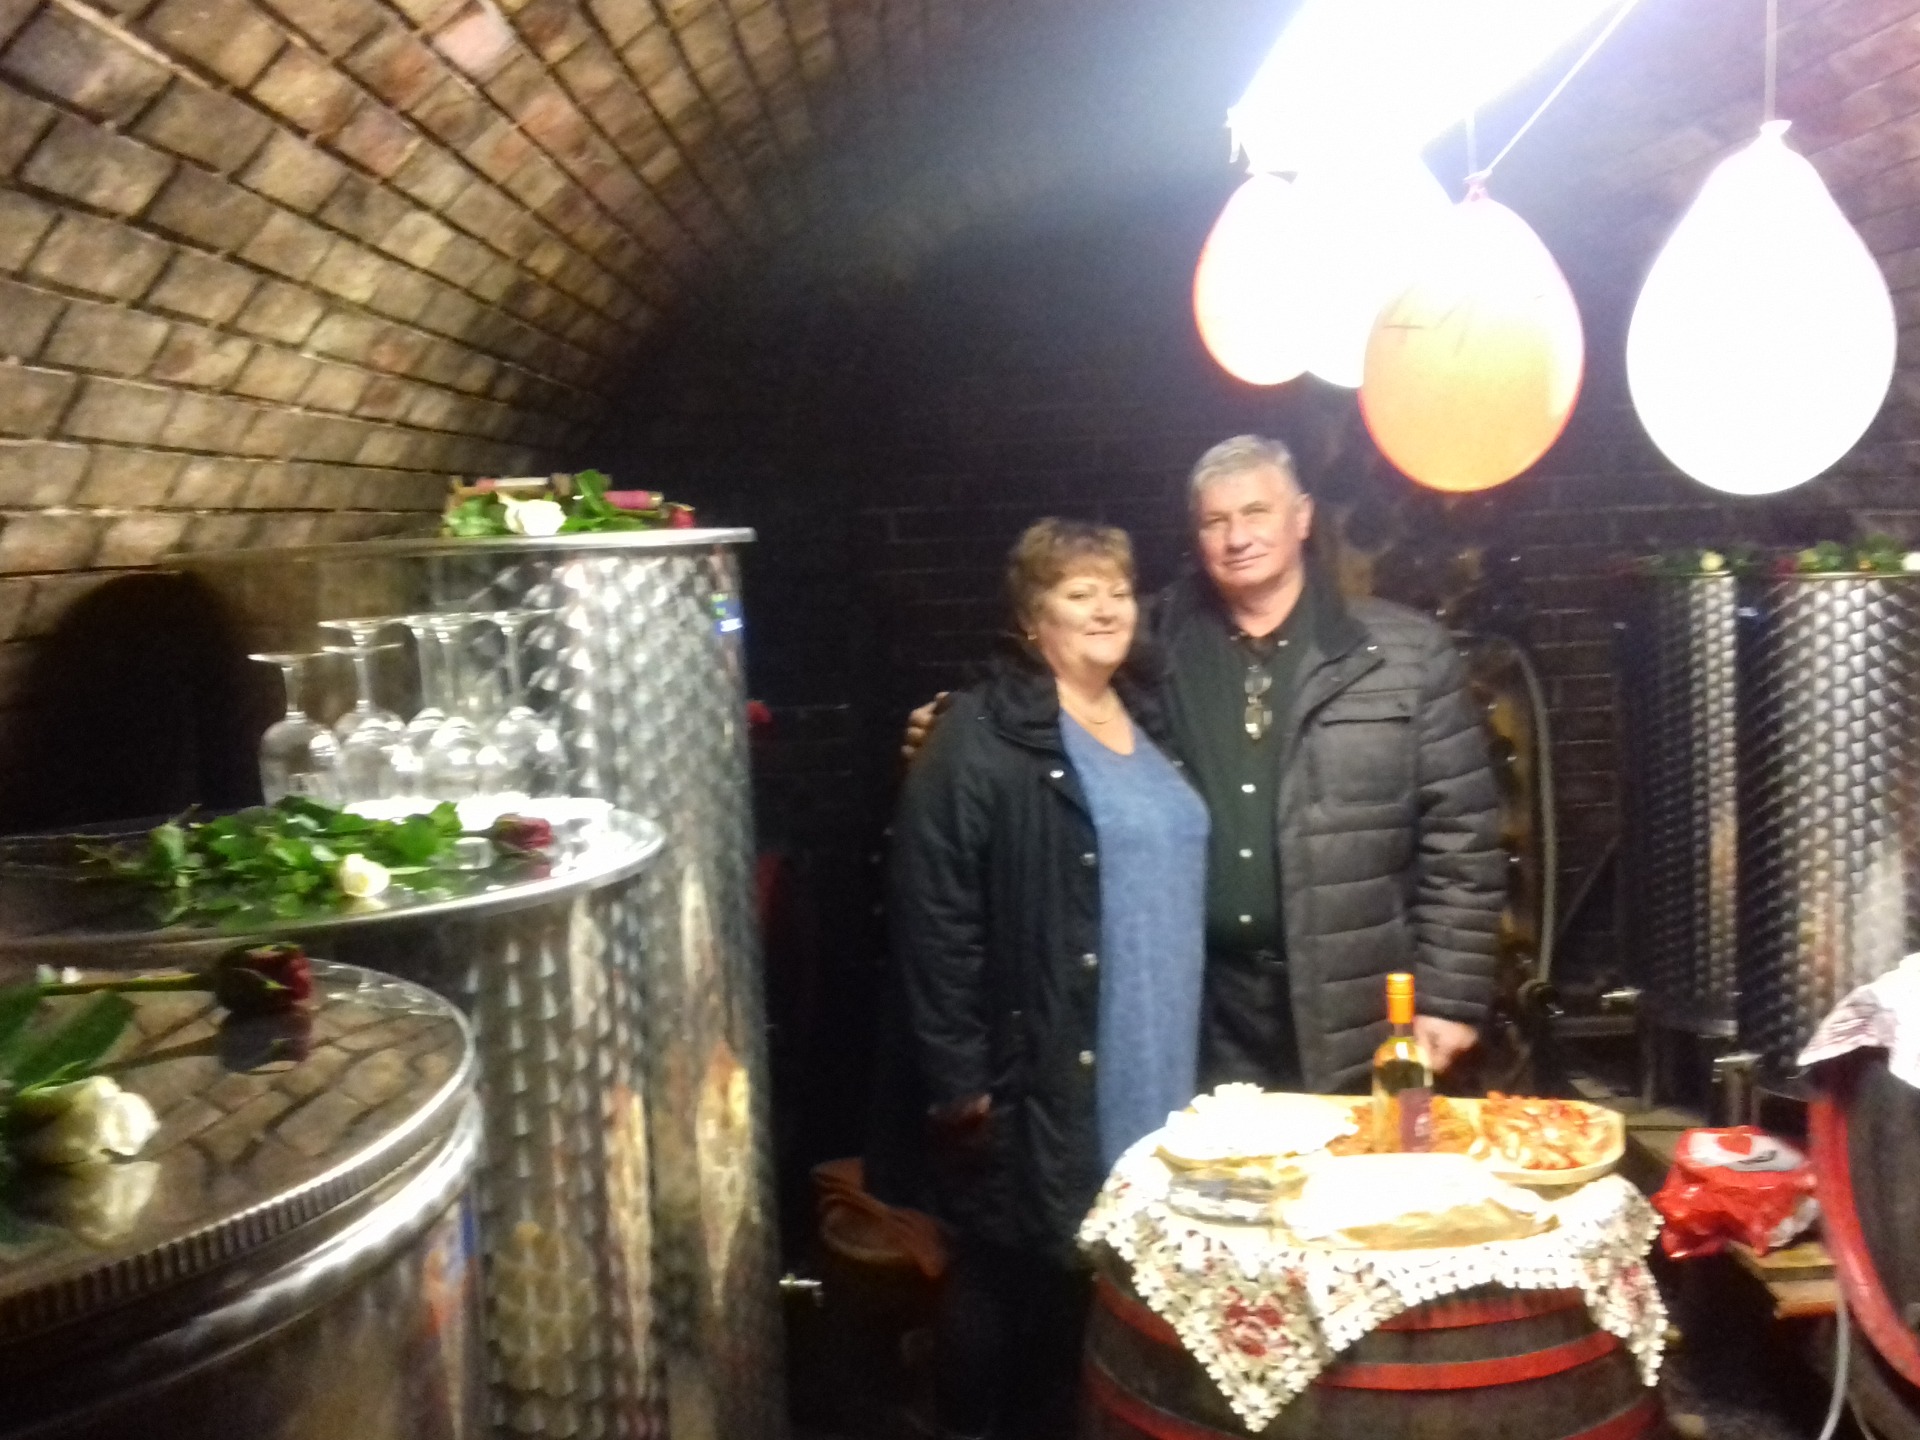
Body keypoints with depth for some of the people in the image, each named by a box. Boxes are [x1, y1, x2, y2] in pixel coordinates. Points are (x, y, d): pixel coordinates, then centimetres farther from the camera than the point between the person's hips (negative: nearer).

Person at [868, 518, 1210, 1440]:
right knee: (1014, 1279, 5)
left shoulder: (1150, 722, 14)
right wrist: (957, 1075, -17)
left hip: (1151, 1075, 7)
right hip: (1041, 1077, -7)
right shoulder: (980, 739, -11)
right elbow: (934, 917, -15)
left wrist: (1190, 1046, 17)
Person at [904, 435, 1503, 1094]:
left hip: (1360, 1026, -1)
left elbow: (1459, 835, 0)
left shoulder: (1406, 652, 0)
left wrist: (1447, 996, -4)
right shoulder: (1157, 649, 4)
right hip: (1206, 1020, 1)